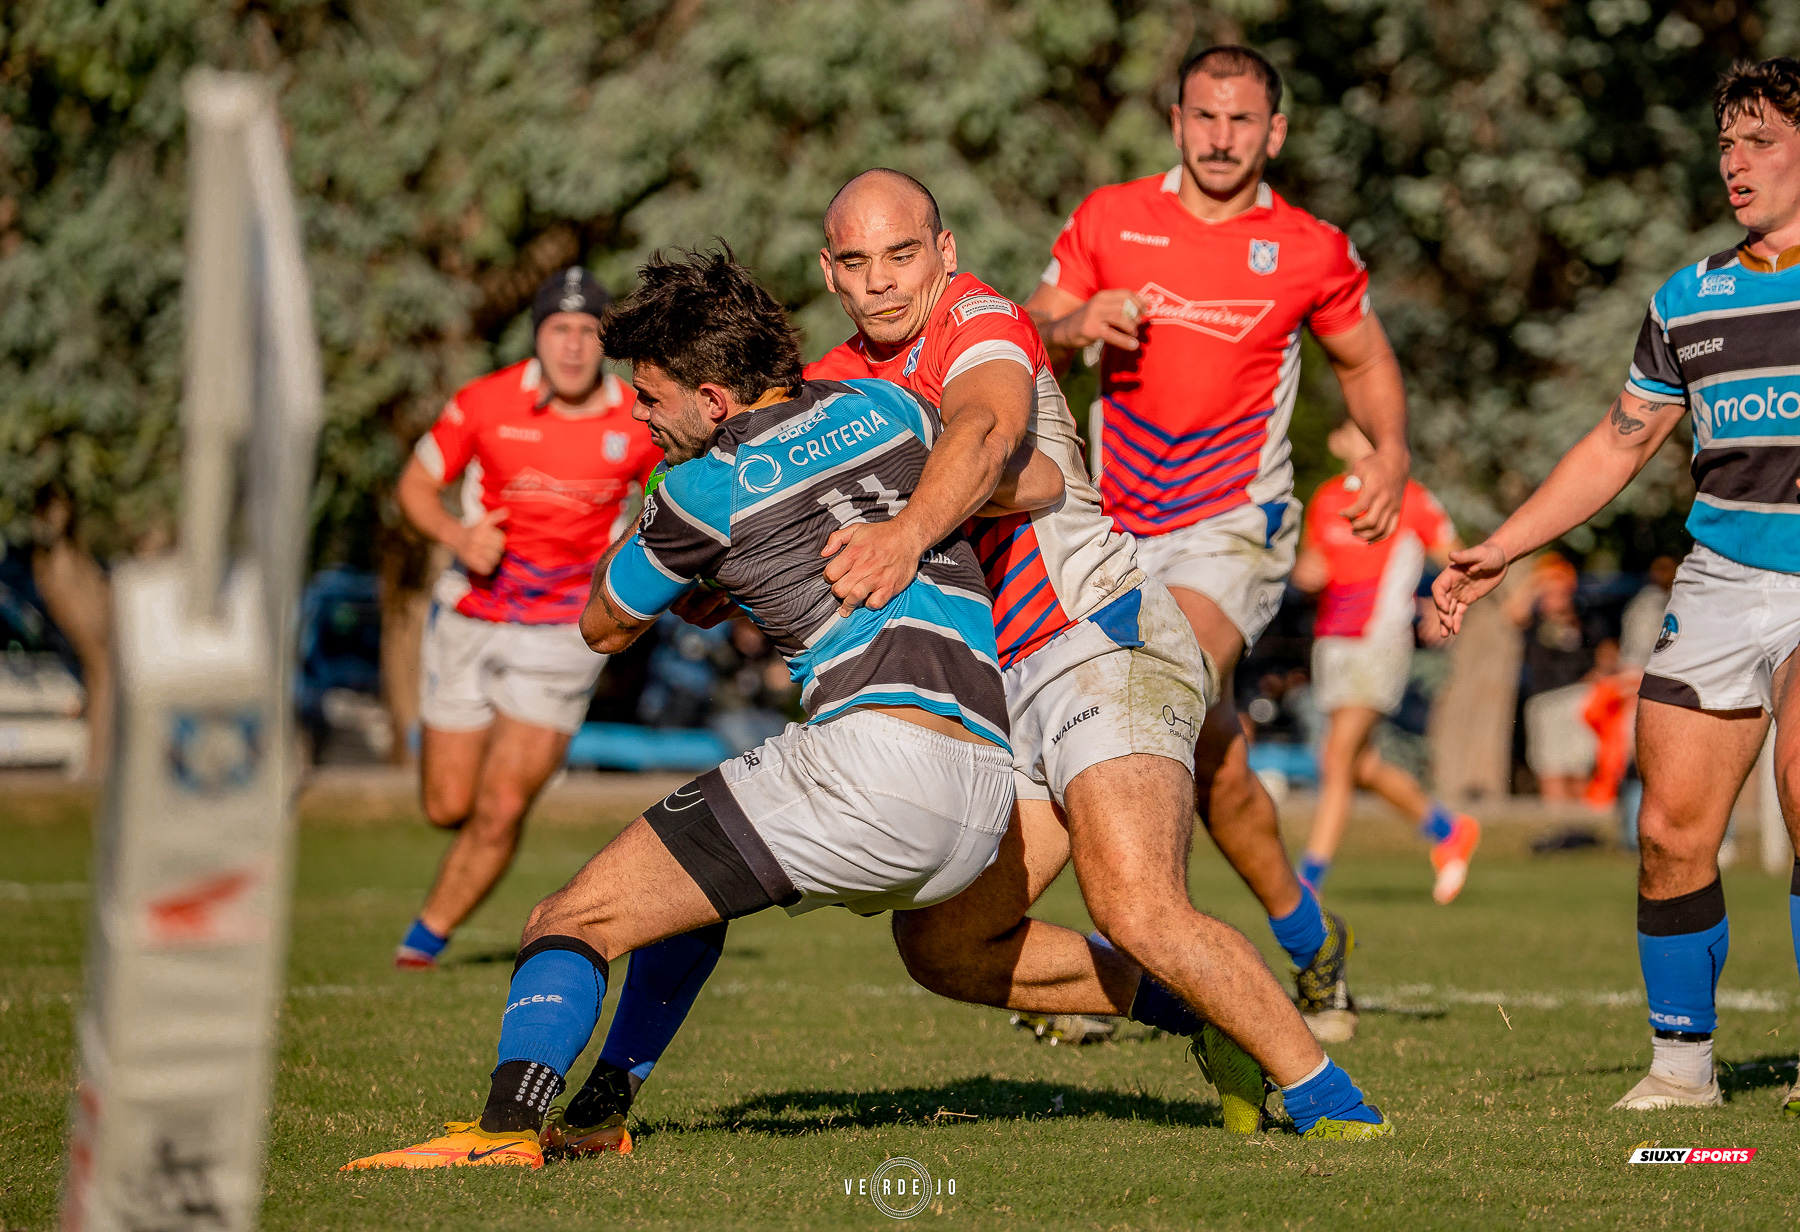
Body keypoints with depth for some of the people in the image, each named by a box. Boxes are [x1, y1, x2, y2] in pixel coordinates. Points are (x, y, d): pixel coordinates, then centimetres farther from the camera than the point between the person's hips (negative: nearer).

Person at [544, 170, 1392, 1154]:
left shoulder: (980, 320, -10)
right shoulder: (834, 384, 14)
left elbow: (986, 428, -33)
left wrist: (906, 531, -51)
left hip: (1102, 641, -9)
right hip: (1003, 688, 9)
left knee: (1138, 914, -25)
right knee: (942, 942, 2)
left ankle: (1331, 1104, -11)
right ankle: (1206, 1018, 15)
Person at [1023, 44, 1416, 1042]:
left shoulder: (1312, 252, 2)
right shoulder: (1109, 219, 5)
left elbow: (1365, 361, 17)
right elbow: (1028, 336, 6)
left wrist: (1391, 451, -2)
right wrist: (1076, 323, -16)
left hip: (1235, 524, -3)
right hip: (1121, 525, 3)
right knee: (1209, 758, 4)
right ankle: (1311, 944, 21)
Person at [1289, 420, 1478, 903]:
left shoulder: (1413, 501, -3)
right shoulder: (1326, 499, 12)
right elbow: (1310, 562, 23)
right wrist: (1305, 570, -1)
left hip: (1380, 644, -6)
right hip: (1331, 642, 6)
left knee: (1337, 762, -15)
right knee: (1362, 767, 12)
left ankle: (1306, 885, -15)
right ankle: (1449, 831, 34)